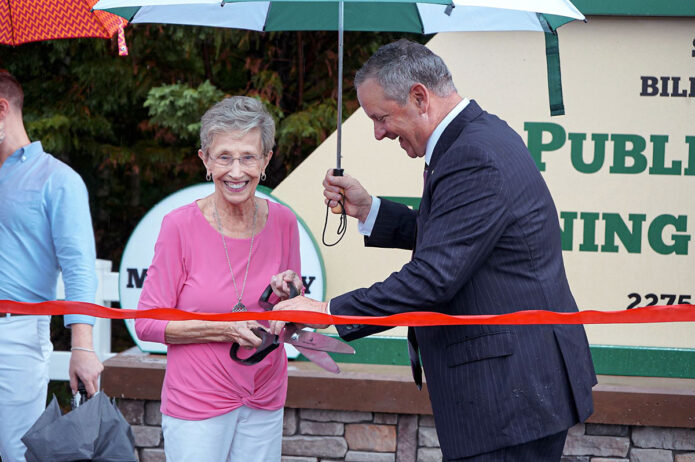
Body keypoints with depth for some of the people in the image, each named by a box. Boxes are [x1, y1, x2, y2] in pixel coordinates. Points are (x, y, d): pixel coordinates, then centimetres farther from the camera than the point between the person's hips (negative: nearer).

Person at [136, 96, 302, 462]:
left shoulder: (282, 222, -1)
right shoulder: (180, 226, -12)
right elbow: (147, 323, -9)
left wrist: (289, 296, -11)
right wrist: (224, 330, -20)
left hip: (264, 402, 3)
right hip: (196, 402, -3)